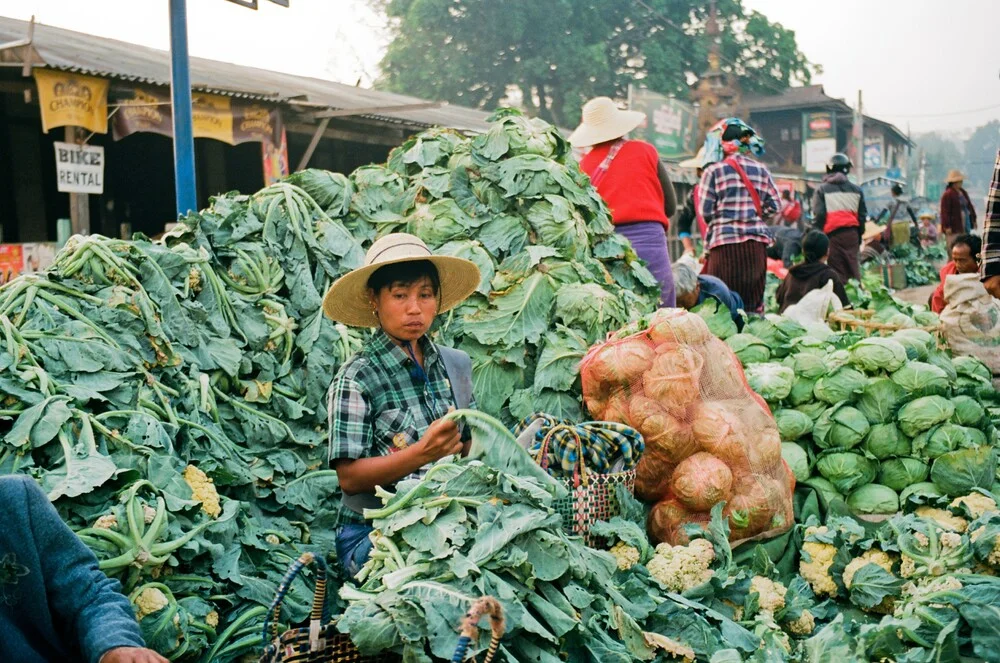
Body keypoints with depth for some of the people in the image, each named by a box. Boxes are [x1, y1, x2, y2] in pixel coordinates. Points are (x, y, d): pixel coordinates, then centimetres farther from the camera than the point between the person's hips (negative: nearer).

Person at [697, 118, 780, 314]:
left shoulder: (714, 171, -2)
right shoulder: (761, 170, 9)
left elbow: (706, 211, -5)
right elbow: (773, 206, 7)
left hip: (725, 241, -4)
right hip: (757, 242, 4)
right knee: (754, 302, 8)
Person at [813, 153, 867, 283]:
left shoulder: (822, 189, -1)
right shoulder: (856, 189, 9)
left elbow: (819, 215, -7)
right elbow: (862, 215, 12)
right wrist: (859, 235, 21)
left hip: (833, 234, -3)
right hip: (852, 233, 3)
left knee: (838, 270, -2)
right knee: (853, 267, 10)